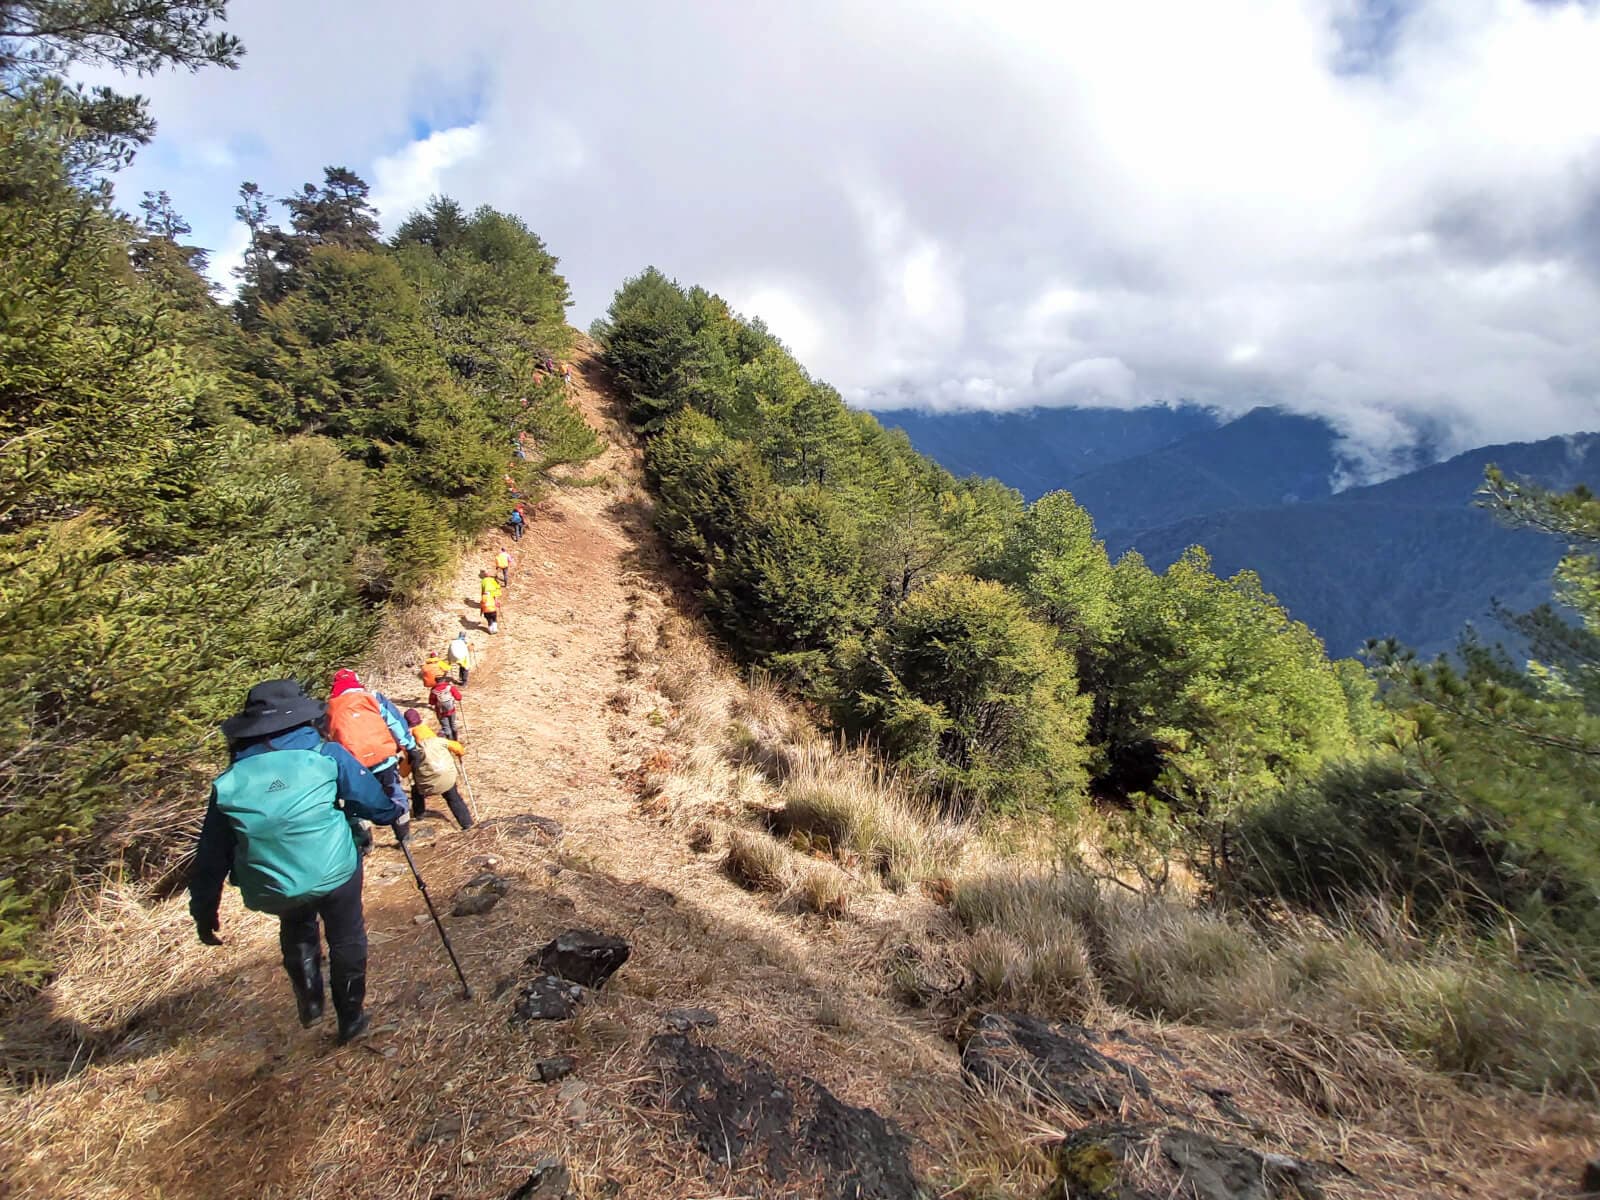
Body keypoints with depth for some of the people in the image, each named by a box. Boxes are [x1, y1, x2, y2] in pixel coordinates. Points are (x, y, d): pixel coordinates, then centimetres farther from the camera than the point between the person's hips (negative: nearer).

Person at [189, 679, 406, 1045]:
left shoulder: (228, 782, 1)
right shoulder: (326, 755, -7)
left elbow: (211, 856, 8)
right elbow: (371, 796, 3)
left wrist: (204, 912, 19)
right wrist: (395, 814, 23)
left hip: (273, 891, 3)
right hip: (335, 872, -3)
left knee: (296, 931, 37)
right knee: (346, 942, 22)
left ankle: (309, 1002, 33)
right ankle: (351, 1019, 35)